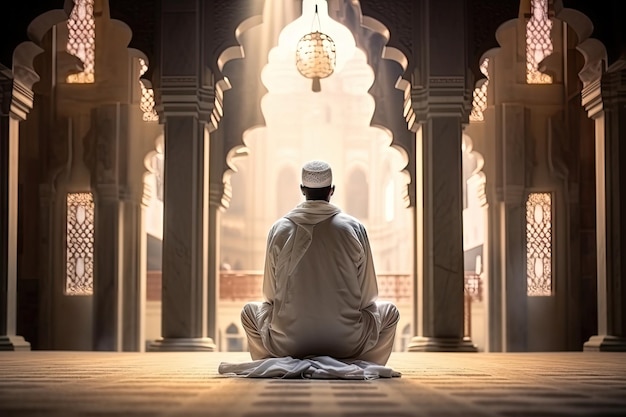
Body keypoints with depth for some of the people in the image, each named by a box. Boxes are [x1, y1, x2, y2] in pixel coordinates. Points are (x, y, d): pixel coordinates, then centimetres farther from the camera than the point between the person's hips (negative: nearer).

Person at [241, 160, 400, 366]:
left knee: (250, 310, 30)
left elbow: (270, 295, 7)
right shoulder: (355, 228, -2)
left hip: (287, 343, 1)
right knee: (389, 310, 27)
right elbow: (368, 296, 2)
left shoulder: (279, 229, 0)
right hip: (348, 343, -1)